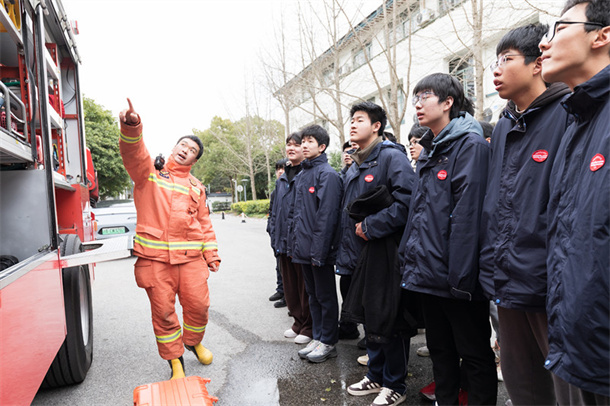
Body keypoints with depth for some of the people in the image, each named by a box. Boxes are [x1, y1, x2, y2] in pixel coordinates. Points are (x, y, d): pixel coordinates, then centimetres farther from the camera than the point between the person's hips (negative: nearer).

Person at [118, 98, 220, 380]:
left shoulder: (196, 187, 16)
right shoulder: (149, 174, 7)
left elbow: (204, 223, 16)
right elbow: (134, 153, -14)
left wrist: (211, 254, 10)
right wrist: (132, 126, -34)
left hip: (191, 257, 3)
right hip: (155, 257, -2)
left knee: (198, 304, 5)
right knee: (163, 311, 5)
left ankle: (194, 342, 36)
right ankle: (175, 360, 24)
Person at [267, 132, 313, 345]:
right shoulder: (282, 179, 15)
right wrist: (274, 235, 14)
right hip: (284, 242, 8)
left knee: (305, 287, 4)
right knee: (290, 286, 16)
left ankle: (308, 327, 20)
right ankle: (298, 322, 32)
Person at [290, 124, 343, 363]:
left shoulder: (327, 174, -11)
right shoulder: (300, 176, 15)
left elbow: (327, 215, -18)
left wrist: (318, 250, -21)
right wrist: (294, 243, 14)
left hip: (320, 251, -8)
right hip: (303, 250, 8)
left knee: (326, 296, 5)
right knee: (313, 295, 17)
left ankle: (328, 342, 19)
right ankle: (318, 337, 30)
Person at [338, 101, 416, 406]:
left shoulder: (391, 156, -10)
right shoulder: (353, 168, 17)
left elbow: (406, 201, -23)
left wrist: (371, 225, -19)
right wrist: (345, 257, 15)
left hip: (385, 254, -8)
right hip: (360, 257, 8)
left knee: (389, 323, 3)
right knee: (369, 317, 18)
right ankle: (375, 375, 35)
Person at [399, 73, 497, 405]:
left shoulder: (470, 144, -10)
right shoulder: (429, 150, 15)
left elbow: (466, 214, -19)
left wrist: (460, 275, -22)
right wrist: (408, 257, 12)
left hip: (456, 276, -8)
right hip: (427, 272, 8)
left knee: (474, 354, 10)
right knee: (440, 349, 21)